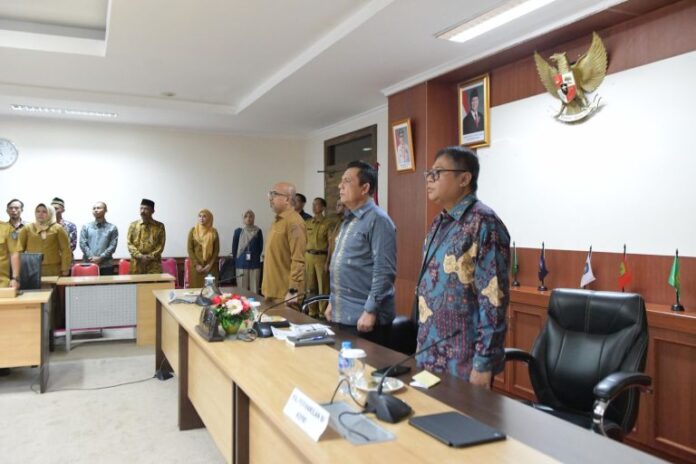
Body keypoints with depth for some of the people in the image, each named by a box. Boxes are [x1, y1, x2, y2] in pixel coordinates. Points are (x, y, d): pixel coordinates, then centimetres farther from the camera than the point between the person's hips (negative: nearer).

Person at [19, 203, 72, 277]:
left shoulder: (58, 229, 4)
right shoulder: (27, 228, 10)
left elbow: (65, 250, 1)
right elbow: (19, 248, 8)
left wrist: (65, 269, -4)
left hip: (53, 270, -1)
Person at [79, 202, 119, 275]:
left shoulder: (112, 228, 6)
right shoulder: (86, 227, 11)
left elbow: (112, 246, -2)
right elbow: (82, 244, 2)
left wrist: (100, 258, -13)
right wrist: (92, 258, -11)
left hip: (106, 265, -1)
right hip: (88, 264, 1)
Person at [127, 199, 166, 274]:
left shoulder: (159, 226, 6)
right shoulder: (133, 225, 10)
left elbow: (161, 245, 1)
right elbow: (129, 244, 4)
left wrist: (150, 257, -12)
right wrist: (140, 256, -11)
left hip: (153, 265, -1)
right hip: (137, 264, 1)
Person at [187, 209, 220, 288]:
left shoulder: (213, 232, 3)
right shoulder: (193, 231, 2)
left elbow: (217, 250, 2)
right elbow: (190, 249, 0)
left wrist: (210, 264, -8)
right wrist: (196, 265, -9)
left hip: (210, 266, 0)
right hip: (196, 266, 0)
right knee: (196, 288, -3)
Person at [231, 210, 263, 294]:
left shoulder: (258, 231, 3)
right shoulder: (238, 231, 2)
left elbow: (260, 247, 8)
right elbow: (234, 248, 7)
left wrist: (255, 257, 6)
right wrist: (236, 261, 8)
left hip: (254, 264, 0)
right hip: (241, 264, 0)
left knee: (254, 289, 2)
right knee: (242, 289, 2)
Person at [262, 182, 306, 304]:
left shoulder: (294, 222, -14)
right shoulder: (278, 220, 15)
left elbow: (298, 260, -20)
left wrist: (293, 291, -22)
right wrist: (268, 288, 17)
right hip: (273, 291, 9)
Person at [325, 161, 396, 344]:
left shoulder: (377, 220, -14)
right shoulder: (348, 221, 14)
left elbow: (384, 272, -20)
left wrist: (370, 311, -21)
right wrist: (333, 302, 19)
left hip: (363, 317, -8)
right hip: (343, 315, 9)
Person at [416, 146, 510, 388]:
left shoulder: (483, 223, -16)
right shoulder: (439, 223, 10)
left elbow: (493, 299, -20)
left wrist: (484, 363, -20)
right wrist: (422, 344, 16)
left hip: (463, 362, -8)